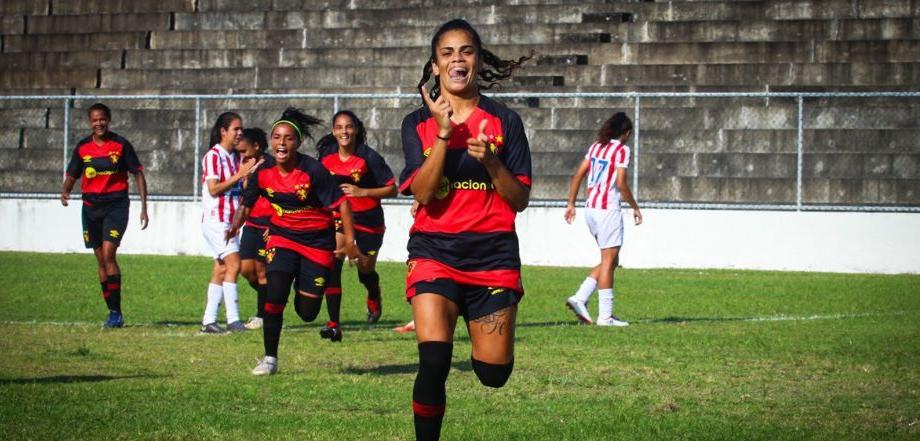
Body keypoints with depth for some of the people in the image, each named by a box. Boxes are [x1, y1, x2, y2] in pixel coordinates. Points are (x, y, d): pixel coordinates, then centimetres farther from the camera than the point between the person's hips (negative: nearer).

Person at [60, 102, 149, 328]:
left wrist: (144, 206, -3)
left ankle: (116, 312, -13)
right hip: (91, 206, 4)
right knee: (101, 260, 7)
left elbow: (138, 174, 1)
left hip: (116, 205, -4)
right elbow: (72, 174, 14)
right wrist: (65, 191, -9)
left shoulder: (121, 145, -4)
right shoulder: (83, 147, 6)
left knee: (108, 253, -17)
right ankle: (113, 311, 16)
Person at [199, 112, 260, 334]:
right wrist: (239, 175, -17)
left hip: (231, 220, 8)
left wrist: (249, 174, -3)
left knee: (221, 269, 6)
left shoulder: (236, 157, 14)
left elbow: (241, 189, 14)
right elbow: (213, 189, -15)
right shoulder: (213, 156, -9)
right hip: (215, 219, -8)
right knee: (233, 264, -16)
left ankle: (209, 320, 9)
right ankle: (232, 319, -18)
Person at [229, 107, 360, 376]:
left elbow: (341, 202, -15)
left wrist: (349, 240, -17)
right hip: (282, 237, 2)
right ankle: (270, 358, -6)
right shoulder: (263, 173, -7)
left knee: (307, 313, 1)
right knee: (275, 293, -20)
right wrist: (236, 225, -11)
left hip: (318, 241, -2)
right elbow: (247, 202, 8)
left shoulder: (313, 170, -20)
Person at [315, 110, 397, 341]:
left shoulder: (368, 157, -18)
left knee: (365, 269, 12)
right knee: (332, 262, -20)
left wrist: (362, 192, -24)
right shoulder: (326, 155, -6)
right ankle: (334, 324, -20)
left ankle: (374, 298, 52)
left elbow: (392, 189, -15)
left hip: (368, 219, -2)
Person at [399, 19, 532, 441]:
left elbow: (520, 200, 1)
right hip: (435, 250, -1)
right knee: (434, 362, -19)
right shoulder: (418, 124, 4)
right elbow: (424, 193, -10)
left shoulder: (504, 120, 3)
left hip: (493, 253, 1)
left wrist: (491, 161, -16)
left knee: (494, 373, 4)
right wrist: (443, 133, -15)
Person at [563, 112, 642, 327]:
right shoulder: (621, 149, -8)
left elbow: (577, 176, 12)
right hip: (608, 209, -8)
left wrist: (571, 204, 16)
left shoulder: (596, 146, 13)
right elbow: (621, 184, -15)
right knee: (609, 261, -2)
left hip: (590, 209, 8)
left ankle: (579, 298, 5)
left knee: (611, 261, 15)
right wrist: (635, 207, -4)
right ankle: (605, 315, -1)